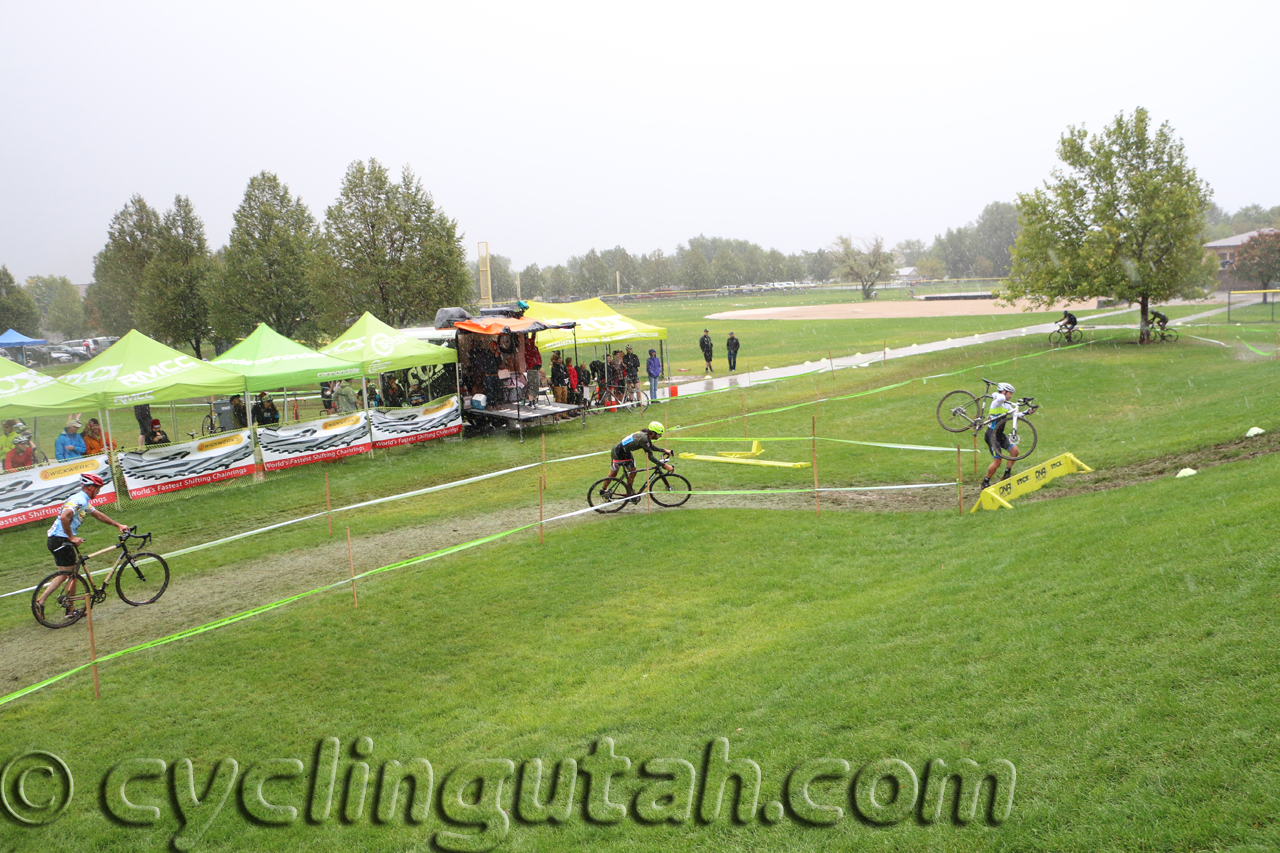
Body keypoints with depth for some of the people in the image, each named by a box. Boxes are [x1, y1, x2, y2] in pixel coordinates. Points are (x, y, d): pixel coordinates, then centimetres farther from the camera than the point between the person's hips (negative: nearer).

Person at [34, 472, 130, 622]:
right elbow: (64, 517, -31)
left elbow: (98, 515, 26)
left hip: (54, 539, 10)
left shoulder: (84, 501, 16)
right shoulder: (79, 500, -17)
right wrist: (72, 538, -25)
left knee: (65, 575, 16)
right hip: (60, 540, -10)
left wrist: (118, 525, 24)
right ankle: (71, 609, 11)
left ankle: (40, 602, 13)